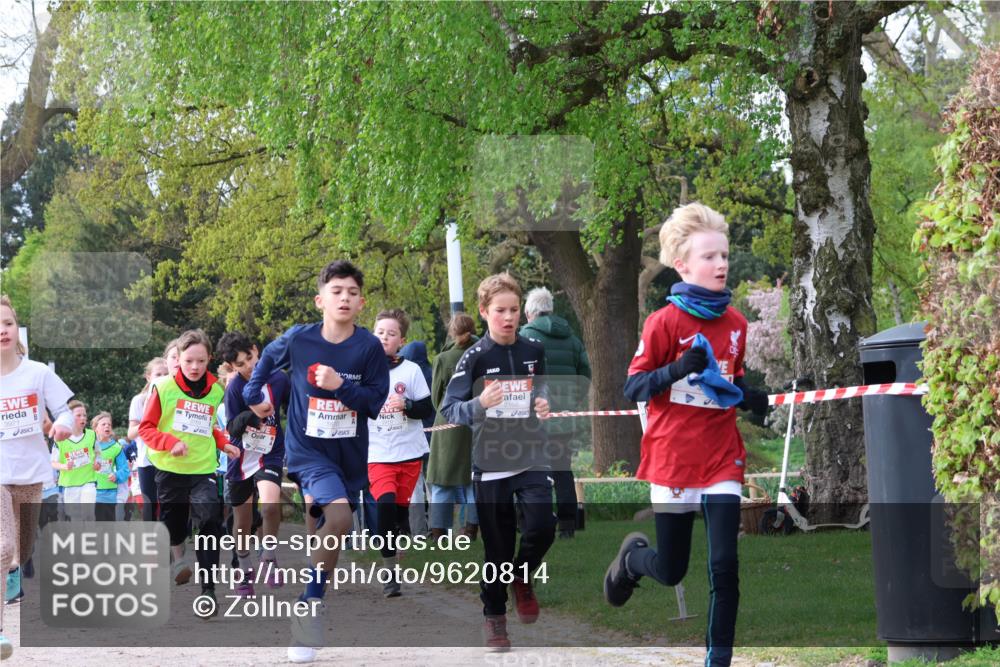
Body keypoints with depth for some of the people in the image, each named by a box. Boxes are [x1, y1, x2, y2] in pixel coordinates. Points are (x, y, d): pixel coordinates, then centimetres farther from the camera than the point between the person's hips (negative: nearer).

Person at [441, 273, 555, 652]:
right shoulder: (475, 357, -6)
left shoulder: (534, 352, 5)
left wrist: (545, 408, -2)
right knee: (497, 546, 2)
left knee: (542, 528, -16)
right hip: (490, 463, -2)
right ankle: (494, 615, 19)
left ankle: (523, 578, 15)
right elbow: (449, 410, -10)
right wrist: (479, 403, -29)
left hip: (531, 458, 2)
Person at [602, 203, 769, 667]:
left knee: (724, 567, -7)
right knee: (671, 571, 10)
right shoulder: (665, 322, -11)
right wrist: (677, 368, -27)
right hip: (673, 459, -3)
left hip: (722, 459, 3)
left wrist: (750, 398, -3)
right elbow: (633, 387, -11)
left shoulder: (736, 323, 3)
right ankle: (632, 556, 44)